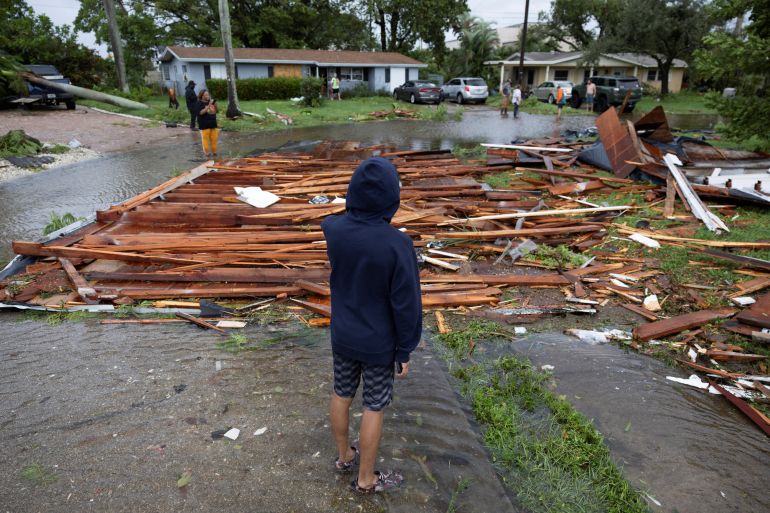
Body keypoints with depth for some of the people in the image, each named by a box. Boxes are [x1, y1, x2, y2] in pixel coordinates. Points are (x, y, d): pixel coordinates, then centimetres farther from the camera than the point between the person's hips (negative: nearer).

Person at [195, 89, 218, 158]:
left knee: (214, 138, 8)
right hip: (205, 125, -6)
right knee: (205, 138, -4)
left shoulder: (211, 101, 13)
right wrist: (208, 106, -22)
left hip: (213, 124, 6)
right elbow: (200, 112, -18)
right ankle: (206, 152, 5)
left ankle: (214, 151, 19)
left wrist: (215, 105, -2)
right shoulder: (199, 103, -6)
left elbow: (215, 111, 18)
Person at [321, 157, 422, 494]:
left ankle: (344, 456, 44)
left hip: (342, 336, 5)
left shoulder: (331, 229, -14)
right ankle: (366, 478, 31)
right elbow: (406, 305, -19)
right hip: (379, 343, -4)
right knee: (374, 406, 12)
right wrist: (405, 350, -7)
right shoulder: (397, 244, -27)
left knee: (341, 394, 21)